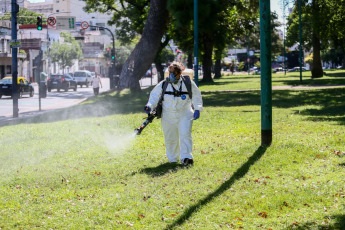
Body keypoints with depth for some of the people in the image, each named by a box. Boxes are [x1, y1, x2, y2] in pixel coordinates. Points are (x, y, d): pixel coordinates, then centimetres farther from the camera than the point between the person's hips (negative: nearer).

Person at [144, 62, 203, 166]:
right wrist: (149, 106, -13)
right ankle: (173, 159, 24)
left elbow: (196, 96, 11)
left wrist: (197, 109, 0)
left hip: (185, 115, -1)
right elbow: (154, 96, 5)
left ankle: (186, 158, -19)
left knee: (185, 135, -16)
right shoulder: (163, 85, 0)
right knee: (170, 138, 6)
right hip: (168, 117, 1)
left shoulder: (188, 83, 1)